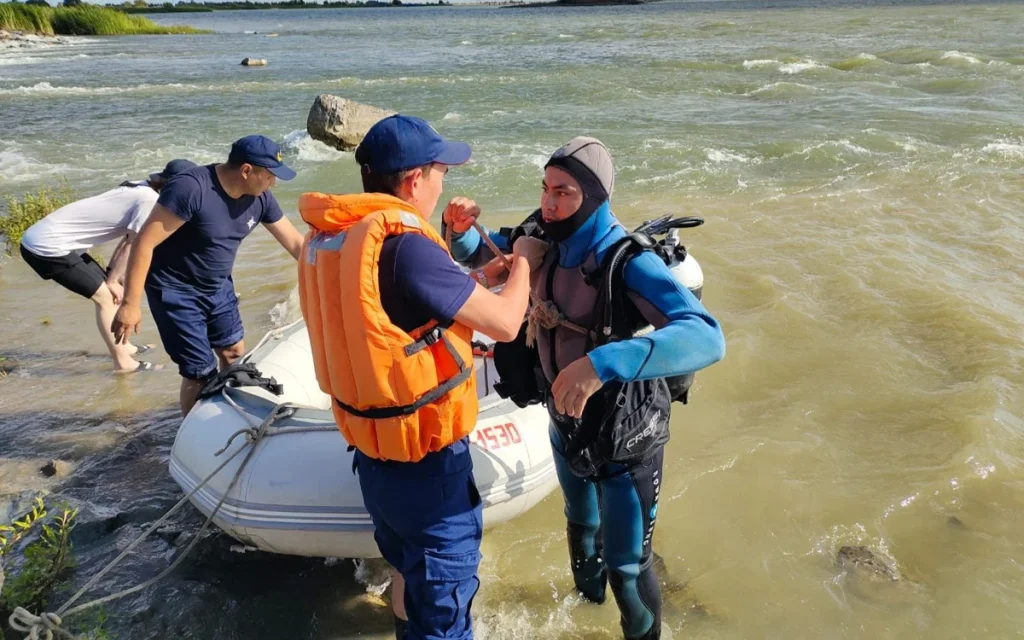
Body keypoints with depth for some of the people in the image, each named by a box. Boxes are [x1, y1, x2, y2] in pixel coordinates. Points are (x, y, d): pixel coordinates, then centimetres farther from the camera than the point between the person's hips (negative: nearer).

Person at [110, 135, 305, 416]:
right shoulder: (191, 187, -29)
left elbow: (296, 243, 1)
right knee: (200, 372, -5)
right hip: (176, 291, -7)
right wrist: (130, 304, -26)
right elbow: (144, 243, -27)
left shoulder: (260, 198, -9)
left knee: (234, 352, 16)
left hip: (218, 286, 7)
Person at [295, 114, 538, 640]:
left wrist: (481, 277, 13)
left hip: (372, 451, 9)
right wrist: (521, 267, 0)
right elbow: (504, 323, -20)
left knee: (409, 571, 32)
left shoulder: (326, 238, 1)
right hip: (425, 462, -8)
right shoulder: (400, 242, -26)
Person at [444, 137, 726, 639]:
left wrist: (604, 362, -54)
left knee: (626, 566, 10)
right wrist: (461, 228, -17)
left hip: (624, 438, -6)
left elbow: (706, 338, -44)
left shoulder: (629, 264, -31)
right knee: (580, 526, 31)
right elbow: (476, 254, 6)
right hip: (565, 425, 6)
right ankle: (587, 599, 60)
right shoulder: (543, 240, -12)